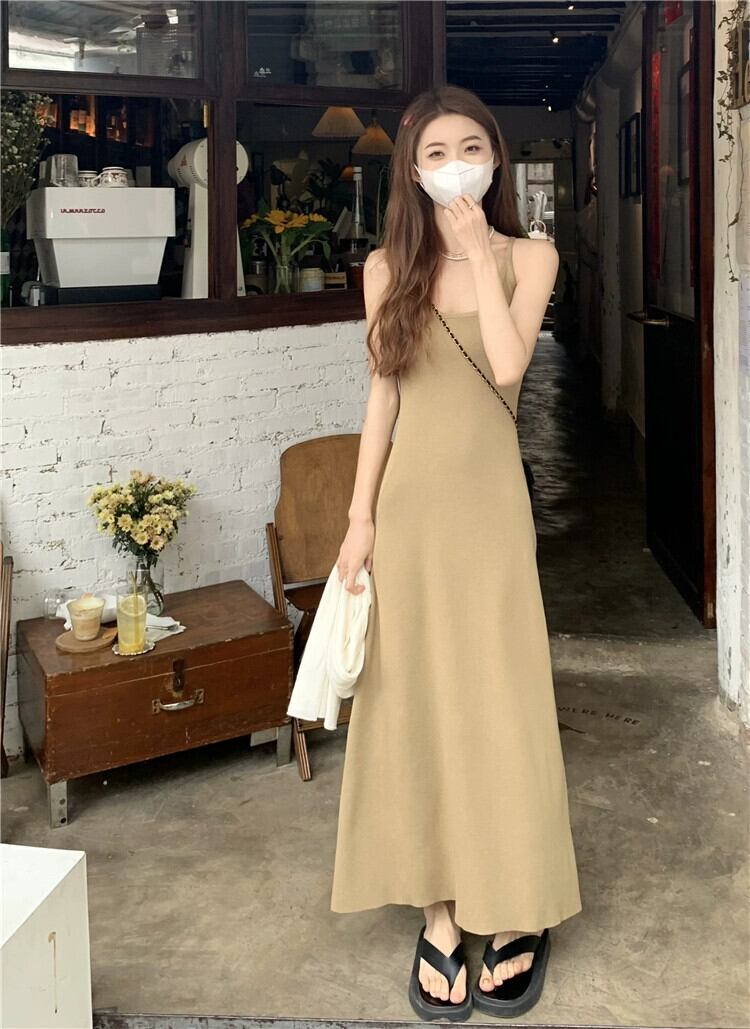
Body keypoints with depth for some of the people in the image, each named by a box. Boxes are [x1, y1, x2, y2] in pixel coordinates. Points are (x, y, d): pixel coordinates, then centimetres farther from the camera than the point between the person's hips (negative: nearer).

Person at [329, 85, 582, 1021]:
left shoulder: (528, 257, 2)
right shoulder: (388, 268, 6)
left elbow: (507, 367, -15)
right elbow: (382, 397, 5)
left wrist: (478, 252, -11)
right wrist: (359, 516, 1)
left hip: (490, 501, -1)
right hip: (409, 500, 2)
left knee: (499, 699, 1)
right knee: (415, 700, 4)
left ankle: (516, 913, 17)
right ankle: (440, 913, 15)